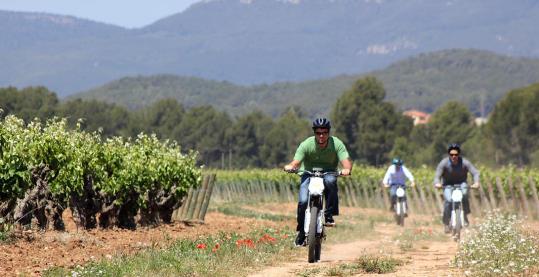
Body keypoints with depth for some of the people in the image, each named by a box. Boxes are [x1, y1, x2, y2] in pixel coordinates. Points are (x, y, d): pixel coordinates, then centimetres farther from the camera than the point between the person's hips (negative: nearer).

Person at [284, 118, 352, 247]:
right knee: (303, 201, -20)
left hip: (328, 172, 0)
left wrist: (347, 169, -49)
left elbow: (346, 161, -25)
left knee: (330, 181, -36)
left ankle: (329, 215, -22)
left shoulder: (336, 143, -14)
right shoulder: (307, 144, -15)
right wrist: (290, 167, -47)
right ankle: (301, 232, 0)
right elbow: (296, 162, -23)